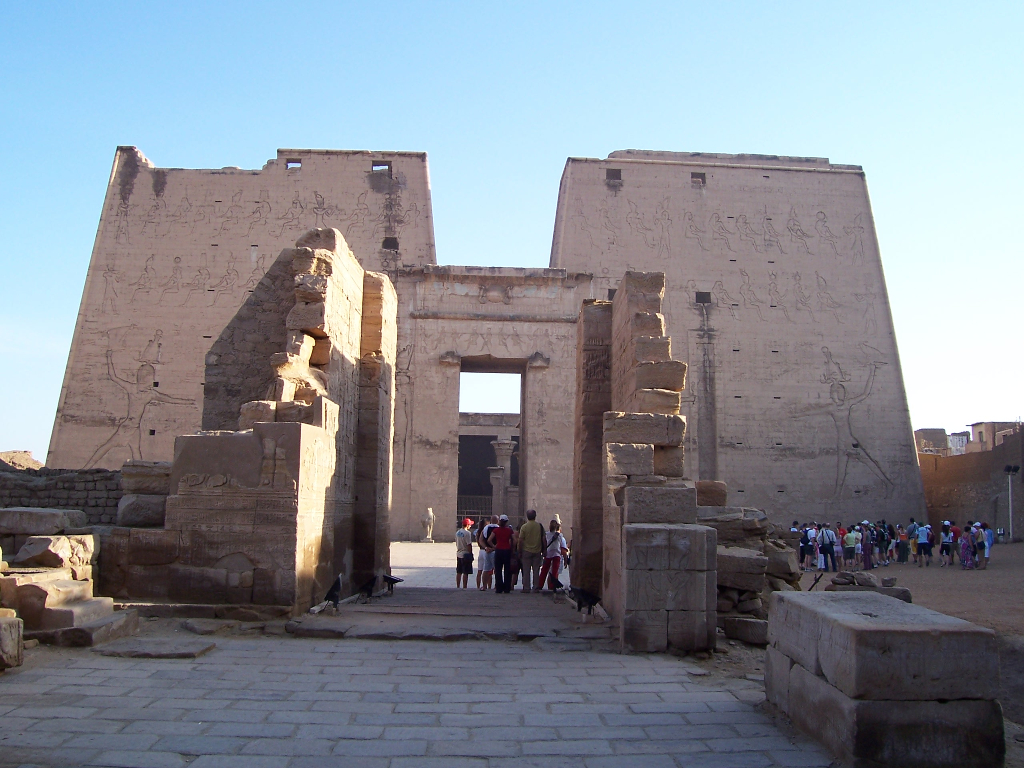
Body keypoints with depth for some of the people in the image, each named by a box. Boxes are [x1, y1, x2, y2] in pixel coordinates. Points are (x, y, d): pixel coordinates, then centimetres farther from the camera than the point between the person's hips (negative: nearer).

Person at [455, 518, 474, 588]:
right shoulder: (467, 533, -16)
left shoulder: (457, 532, 9)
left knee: (459, 572, 14)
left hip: (458, 554, 8)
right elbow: (469, 545, -17)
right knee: (465, 573, -2)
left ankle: (457, 587, 19)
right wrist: (471, 554, -11)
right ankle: (464, 587, -1)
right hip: (466, 554, -8)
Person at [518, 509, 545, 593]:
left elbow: (520, 540, -6)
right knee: (536, 570, 6)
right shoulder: (540, 526, 0)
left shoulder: (524, 527, -6)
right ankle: (536, 588, 6)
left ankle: (526, 588, 3)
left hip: (526, 551, -2)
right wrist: (543, 551, 9)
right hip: (537, 551, 2)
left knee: (526, 571, 4)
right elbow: (543, 539, 1)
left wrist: (519, 552, 1)